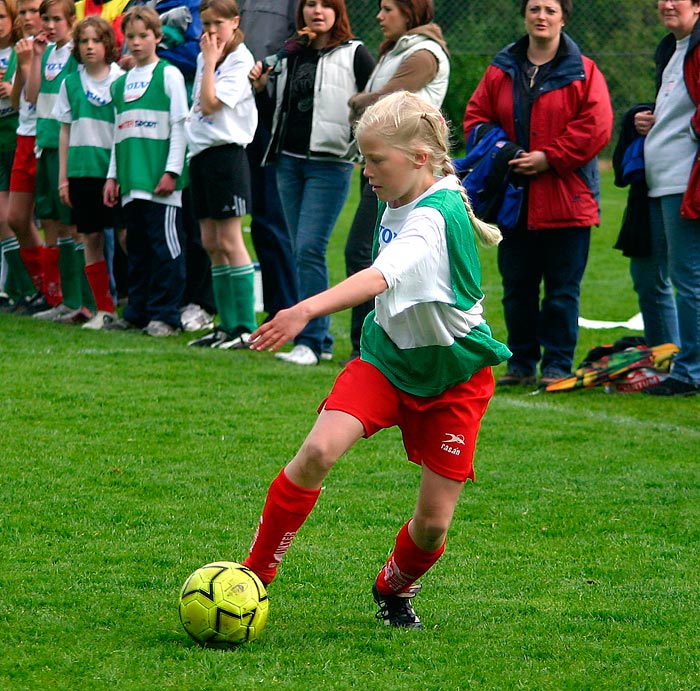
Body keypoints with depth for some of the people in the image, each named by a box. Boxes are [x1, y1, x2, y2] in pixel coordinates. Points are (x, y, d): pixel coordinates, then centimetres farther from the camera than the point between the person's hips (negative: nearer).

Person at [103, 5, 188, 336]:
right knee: (137, 248, 9)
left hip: (160, 180, -6)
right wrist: (112, 176, 15)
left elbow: (179, 125, -5)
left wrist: (171, 171, -11)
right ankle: (137, 312, 14)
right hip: (132, 181, 6)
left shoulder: (169, 75, -1)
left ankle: (165, 315, -4)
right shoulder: (119, 84, 17)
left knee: (165, 246, -6)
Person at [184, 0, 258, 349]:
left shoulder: (240, 60, -9)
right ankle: (226, 325, 13)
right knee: (210, 244, 8)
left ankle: (246, 327, -8)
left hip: (226, 151, -9)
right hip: (200, 151, 9)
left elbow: (210, 103, -17)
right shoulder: (203, 58, 15)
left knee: (229, 241, -10)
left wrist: (210, 61, -11)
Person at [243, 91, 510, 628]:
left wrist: (307, 310, -63)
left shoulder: (435, 217, -30)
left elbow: (380, 278, -49)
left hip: (454, 375, -6)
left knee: (433, 522, -2)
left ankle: (395, 589, 32)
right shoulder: (403, 198, -3)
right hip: (388, 355, 6)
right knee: (318, 451, -20)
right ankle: (254, 575, -12)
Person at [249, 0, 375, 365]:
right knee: (301, 251, 8)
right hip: (289, 160, 6)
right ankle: (321, 340, 15)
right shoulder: (291, 54, 15)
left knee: (309, 248, -14)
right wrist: (260, 84, 6)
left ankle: (310, 341, -13)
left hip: (330, 163, -6)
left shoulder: (353, 54, -1)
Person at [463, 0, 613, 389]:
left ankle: (557, 366, 7)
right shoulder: (501, 71, 9)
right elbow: (476, 116, 12)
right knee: (516, 288, 9)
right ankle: (521, 364, 18)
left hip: (566, 200, -4)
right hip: (513, 201, 4)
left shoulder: (582, 73, -2)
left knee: (562, 290, 0)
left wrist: (549, 158, -14)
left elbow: (595, 127, -9)